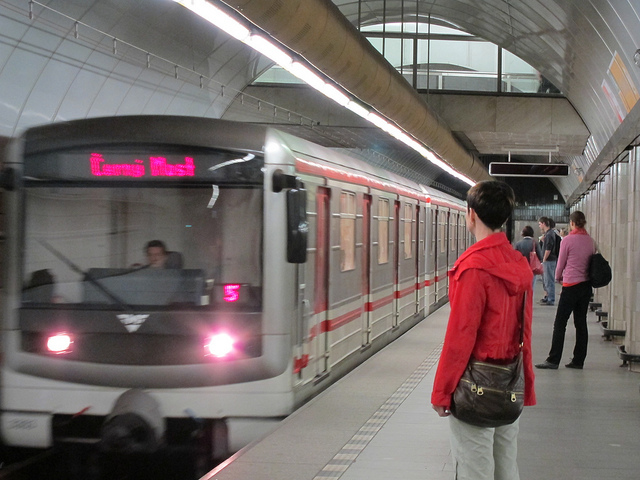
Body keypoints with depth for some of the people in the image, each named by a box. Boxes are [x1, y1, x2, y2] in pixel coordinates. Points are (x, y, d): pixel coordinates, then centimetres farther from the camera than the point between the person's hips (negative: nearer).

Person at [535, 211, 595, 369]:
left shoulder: (567, 240, -10)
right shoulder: (590, 240, 5)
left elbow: (561, 263, -2)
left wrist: (558, 277, 17)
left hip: (571, 285, -6)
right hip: (587, 284, 6)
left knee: (560, 323, -3)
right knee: (581, 323, 10)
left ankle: (553, 360, -6)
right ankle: (578, 360, 12)